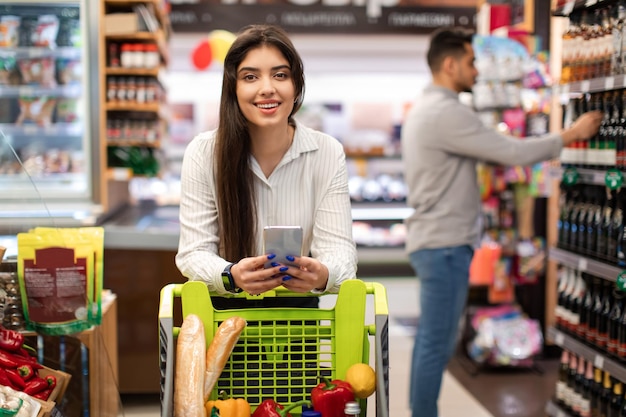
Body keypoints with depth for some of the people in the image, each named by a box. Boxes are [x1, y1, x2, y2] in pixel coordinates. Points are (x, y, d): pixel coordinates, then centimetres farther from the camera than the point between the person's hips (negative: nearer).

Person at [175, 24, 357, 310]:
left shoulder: (327, 153, -5)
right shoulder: (203, 154, -8)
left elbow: (338, 246, -10)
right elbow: (194, 253, -11)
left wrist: (324, 274, -34)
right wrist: (232, 276, -33)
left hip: (297, 305, 1)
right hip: (222, 308, -1)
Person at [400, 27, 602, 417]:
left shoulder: (424, 109, 16)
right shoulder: (446, 113, -18)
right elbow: (513, 152, -18)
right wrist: (572, 134, -7)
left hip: (433, 242, 10)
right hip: (445, 244, -10)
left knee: (431, 340, 14)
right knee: (439, 344, -4)